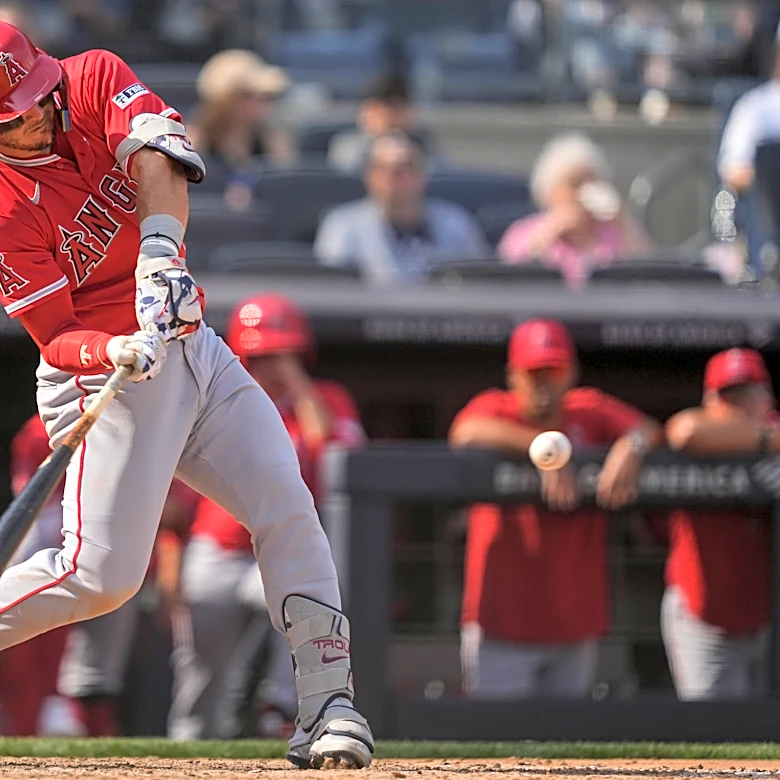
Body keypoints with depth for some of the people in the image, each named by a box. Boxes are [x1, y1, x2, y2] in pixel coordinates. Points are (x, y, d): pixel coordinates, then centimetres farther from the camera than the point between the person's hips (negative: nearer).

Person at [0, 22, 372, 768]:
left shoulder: (97, 78, -6)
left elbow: (155, 155, -25)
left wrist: (161, 248, -43)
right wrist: (117, 353, -39)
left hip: (191, 344, 5)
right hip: (101, 376, -5)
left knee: (286, 507, -7)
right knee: (100, 574, -12)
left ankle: (325, 703, -5)